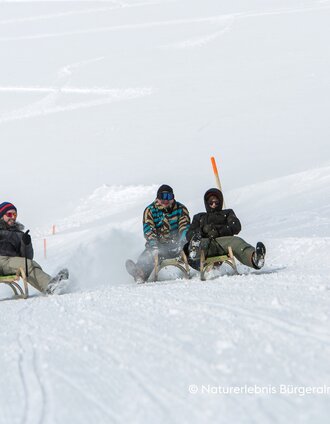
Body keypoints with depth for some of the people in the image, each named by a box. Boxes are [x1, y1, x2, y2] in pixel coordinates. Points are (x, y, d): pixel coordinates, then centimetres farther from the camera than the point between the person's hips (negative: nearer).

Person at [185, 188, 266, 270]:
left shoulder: (227, 213, 36)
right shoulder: (199, 217, 39)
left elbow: (236, 227, 13)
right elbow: (189, 235, 22)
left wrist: (219, 231, -6)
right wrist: (203, 230, -2)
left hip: (223, 240, 0)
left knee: (236, 242, -37)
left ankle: (254, 257, -68)